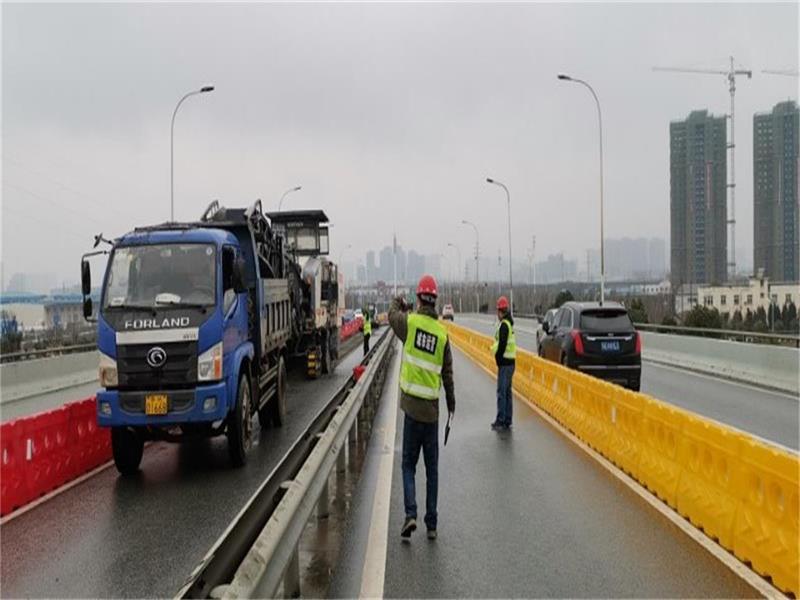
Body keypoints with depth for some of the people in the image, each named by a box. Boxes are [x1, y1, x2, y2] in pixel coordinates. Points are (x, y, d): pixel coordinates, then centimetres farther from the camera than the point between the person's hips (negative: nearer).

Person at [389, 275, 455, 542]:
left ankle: (411, 514, -7)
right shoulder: (442, 333, -2)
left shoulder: (410, 322, -7)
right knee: (432, 468, 10)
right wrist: (451, 403, 17)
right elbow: (447, 373, 4)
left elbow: (392, 315, 15)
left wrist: (398, 303, 37)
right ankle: (432, 524, 13)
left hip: (412, 404, -1)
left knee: (409, 464, 9)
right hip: (431, 409, 1)